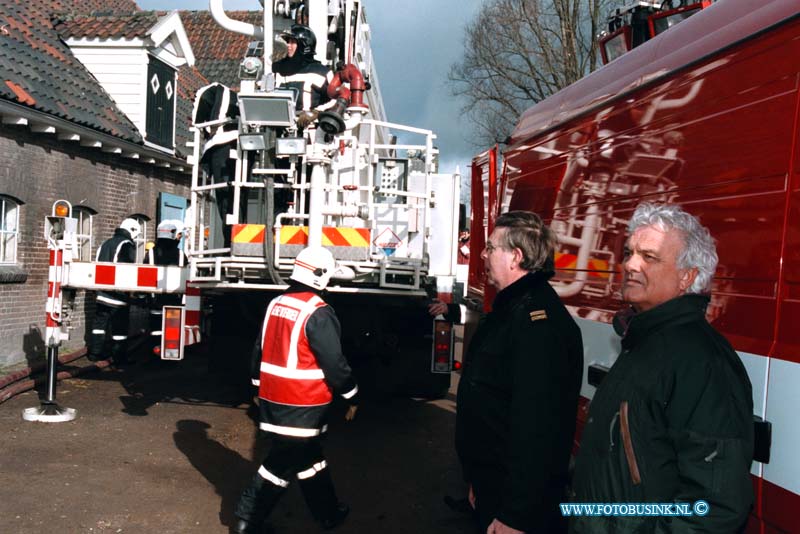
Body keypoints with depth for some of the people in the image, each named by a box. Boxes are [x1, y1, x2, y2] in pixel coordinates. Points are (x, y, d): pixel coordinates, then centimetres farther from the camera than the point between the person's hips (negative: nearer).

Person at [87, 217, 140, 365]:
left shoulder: (105, 243, 14)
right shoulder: (127, 245, -11)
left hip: (102, 293, 8)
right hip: (119, 295, -8)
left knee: (100, 322, 15)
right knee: (119, 326, -1)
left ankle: (95, 353, 21)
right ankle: (119, 357, 4)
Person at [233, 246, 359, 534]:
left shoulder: (275, 304, 7)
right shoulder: (318, 313, -18)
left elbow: (261, 350, 16)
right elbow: (334, 362, -16)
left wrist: (259, 386, 27)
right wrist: (352, 396, -3)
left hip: (273, 400, 8)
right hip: (302, 406, -8)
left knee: (309, 456, 18)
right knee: (283, 462, 6)